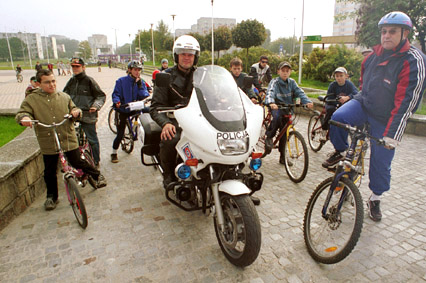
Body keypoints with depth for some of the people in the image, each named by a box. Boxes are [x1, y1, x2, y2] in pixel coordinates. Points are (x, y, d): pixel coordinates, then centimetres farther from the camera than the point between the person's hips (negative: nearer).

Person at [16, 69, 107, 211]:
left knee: (77, 162, 3)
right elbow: (22, 113, -2)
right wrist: (24, 117, -27)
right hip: (48, 143, 0)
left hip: (68, 139, 0)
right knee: (50, 171, 9)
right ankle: (51, 196, 28)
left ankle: (97, 175, 29)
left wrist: (76, 111, -8)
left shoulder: (64, 97, 7)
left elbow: (72, 108, 17)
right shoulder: (31, 100, 1)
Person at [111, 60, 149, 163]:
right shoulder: (121, 81, -2)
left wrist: (139, 84, -15)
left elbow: (145, 96, -5)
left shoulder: (141, 82, 6)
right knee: (120, 134, -3)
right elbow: (116, 94, -5)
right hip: (123, 110, -3)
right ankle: (114, 153, 19)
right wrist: (117, 102, -25)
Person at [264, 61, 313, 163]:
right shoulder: (275, 82, -7)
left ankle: (283, 156, 19)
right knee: (277, 117, -39)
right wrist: (271, 103, -48)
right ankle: (269, 137, -13)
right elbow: (270, 92, -25)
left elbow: (300, 92, -6)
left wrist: (307, 101, -26)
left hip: (288, 108, 4)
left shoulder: (292, 82, 7)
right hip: (277, 107, -4)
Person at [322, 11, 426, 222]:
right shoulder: (375, 54, 1)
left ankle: (375, 199, 26)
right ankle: (340, 151, 0)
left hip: (385, 119, -3)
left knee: (381, 162, 3)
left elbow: (405, 103, -21)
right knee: (338, 118, -29)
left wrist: (392, 134, -24)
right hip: (363, 103, 4)